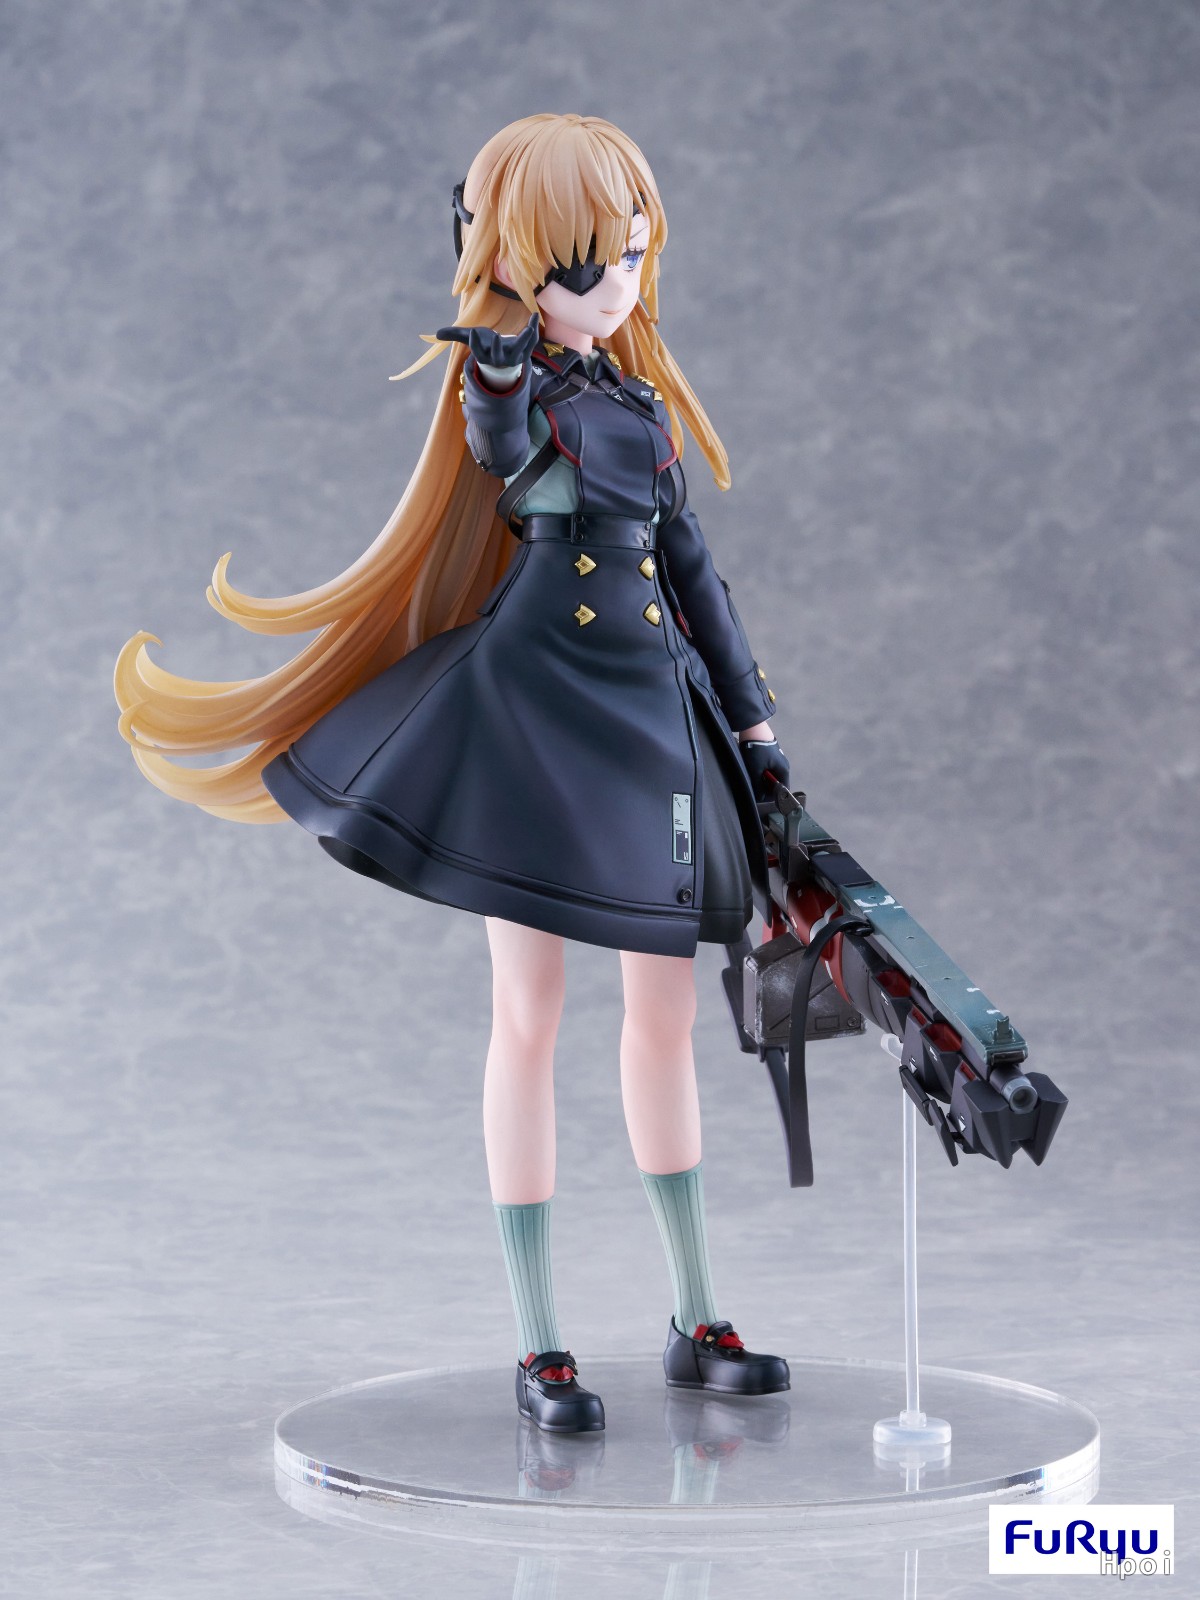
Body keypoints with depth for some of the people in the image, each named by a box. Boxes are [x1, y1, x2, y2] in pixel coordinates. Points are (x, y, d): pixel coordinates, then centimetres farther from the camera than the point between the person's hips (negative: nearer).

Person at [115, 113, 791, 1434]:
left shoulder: (646, 403, 14)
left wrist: (754, 725, 15)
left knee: (665, 1018, 10)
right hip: (532, 707, -6)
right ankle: (537, 1348, 5)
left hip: (654, 721, 6)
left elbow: (689, 568, 17)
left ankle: (696, 1324, 20)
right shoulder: (502, 388, -2)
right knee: (528, 1019, -2)